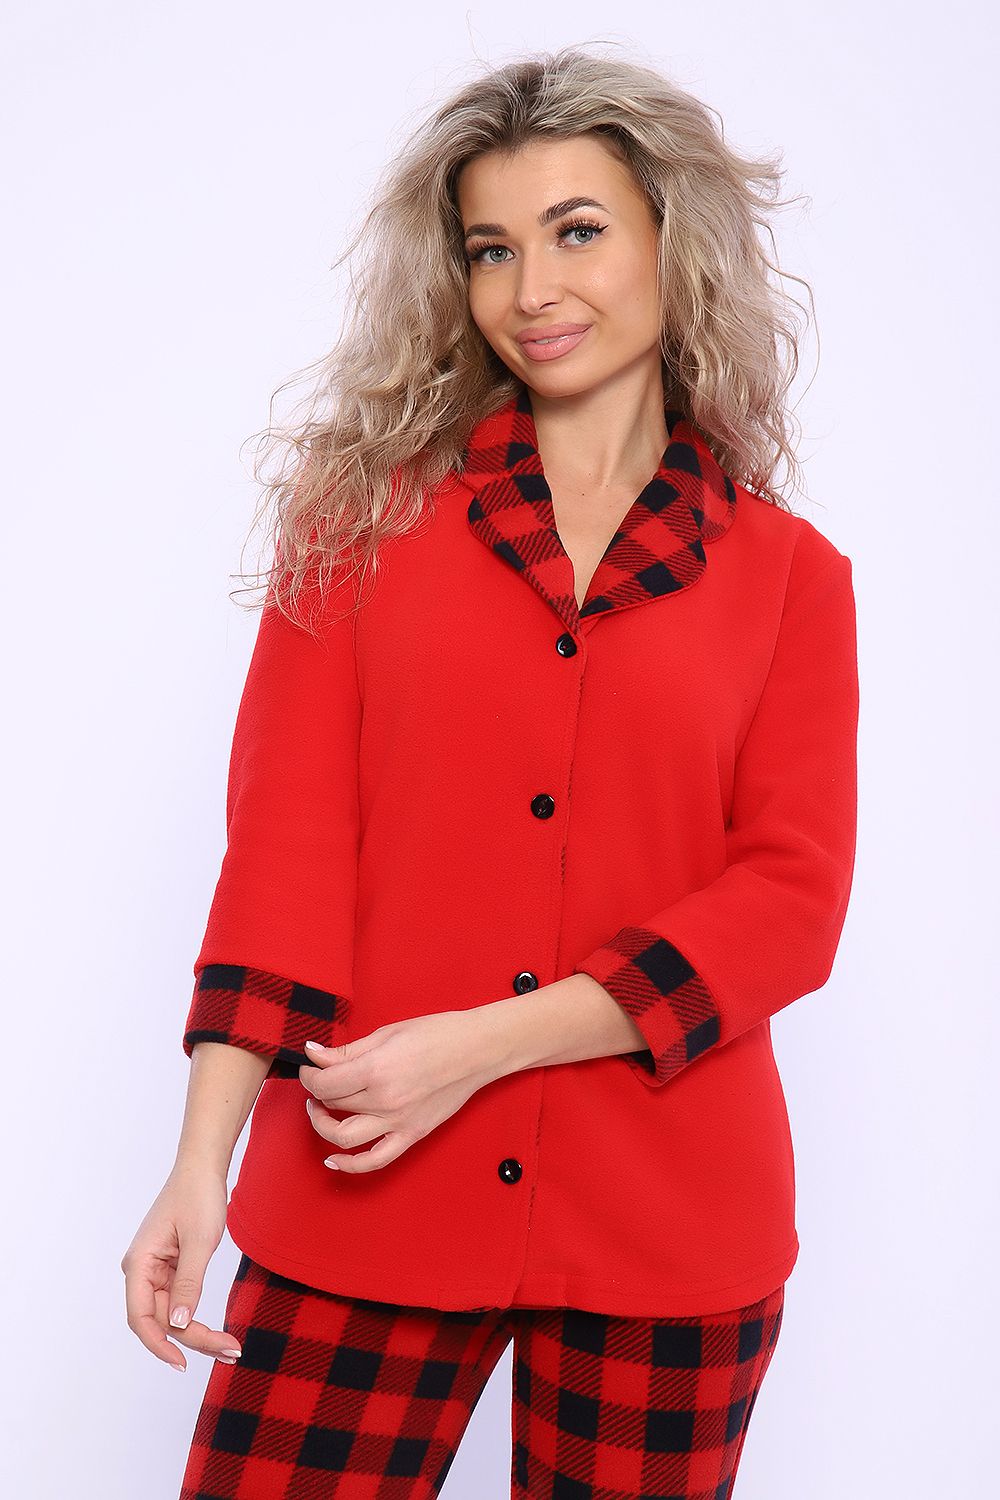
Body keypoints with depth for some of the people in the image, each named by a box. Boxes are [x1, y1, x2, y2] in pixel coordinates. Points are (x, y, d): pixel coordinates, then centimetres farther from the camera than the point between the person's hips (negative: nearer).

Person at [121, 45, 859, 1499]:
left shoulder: (788, 574, 4)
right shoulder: (369, 512, 5)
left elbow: (794, 900, -3)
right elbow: (286, 837, -2)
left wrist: (484, 1042, -13)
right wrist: (204, 1161, -12)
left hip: (665, 1223, 1)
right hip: (362, 1205, 0)